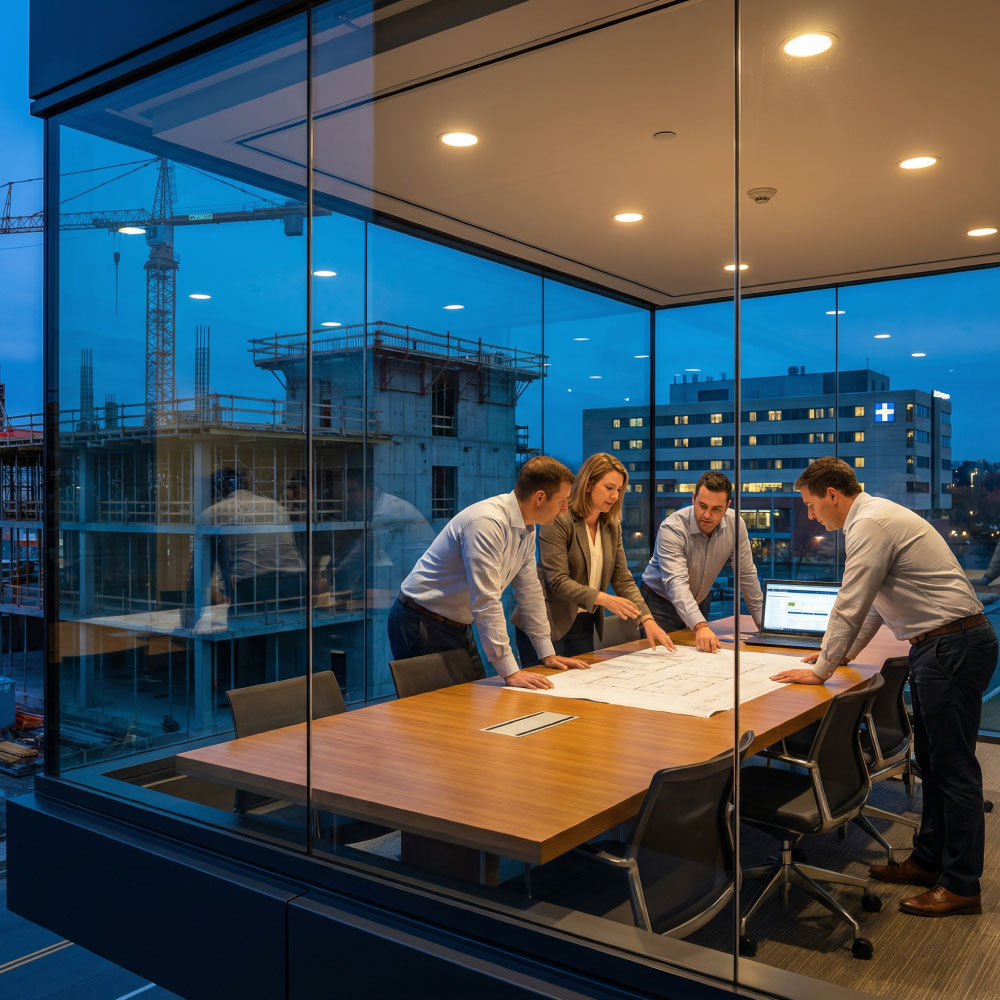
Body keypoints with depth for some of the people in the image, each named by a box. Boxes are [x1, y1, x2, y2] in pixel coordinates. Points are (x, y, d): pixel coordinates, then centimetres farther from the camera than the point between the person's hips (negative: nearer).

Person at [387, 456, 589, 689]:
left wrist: (548, 654, 10)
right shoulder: (486, 523, -28)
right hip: (422, 624, -9)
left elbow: (530, 591, 10)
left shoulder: (526, 528, 2)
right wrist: (510, 672, -30)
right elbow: (486, 602, -31)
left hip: (459, 625, 9)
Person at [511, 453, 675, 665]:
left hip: (584, 626, 6)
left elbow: (623, 579, 4)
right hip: (546, 626, -6)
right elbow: (557, 581, -21)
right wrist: (603, 599, -32)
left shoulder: (612, 526, 7)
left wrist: (647, 619, -9)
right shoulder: (558, 521, -15)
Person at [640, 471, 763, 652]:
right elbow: (676, 583, -42)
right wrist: (700, 626, -55)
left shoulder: (735, 524, -15)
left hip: (699, 601, 5)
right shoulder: (672, 528, -31)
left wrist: (764, 623, -5)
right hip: (661, 602, -5)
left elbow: (746, 575, -4)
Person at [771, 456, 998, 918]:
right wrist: (843, 650, 28)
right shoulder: (875, 516, 15)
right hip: (938, 647, 11)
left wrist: (822, 669, -9)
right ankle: (928, 860, 28)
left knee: (953, 767, -2)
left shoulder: (871, 524, -18)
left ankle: (961, 886, 8)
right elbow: (874, 601, 24)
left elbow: (850, 606, -17)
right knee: (931, 760, 17)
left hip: (954, 647, -11)